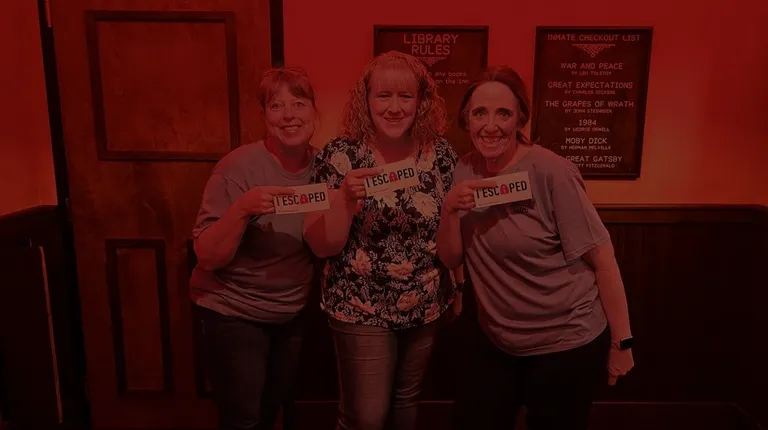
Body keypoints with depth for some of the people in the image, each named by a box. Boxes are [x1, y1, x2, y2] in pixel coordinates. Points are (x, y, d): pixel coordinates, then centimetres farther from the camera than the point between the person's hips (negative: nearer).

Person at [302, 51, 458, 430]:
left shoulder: (442, 154, -6)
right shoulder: (341, 154, -13)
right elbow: (322, 246, -15)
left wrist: (455, 288, 3)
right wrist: (345, 198, -31)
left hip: (427, 306, 4)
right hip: (361, 309, -3)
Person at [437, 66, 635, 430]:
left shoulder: (551, 173, -22)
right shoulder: (464, 171, -3)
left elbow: (602, 259, -16)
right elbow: (451, 259, -2)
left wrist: (621, 342, -10)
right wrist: (450, 209, -20)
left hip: (566, 344, -5)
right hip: (495, 342, 5)